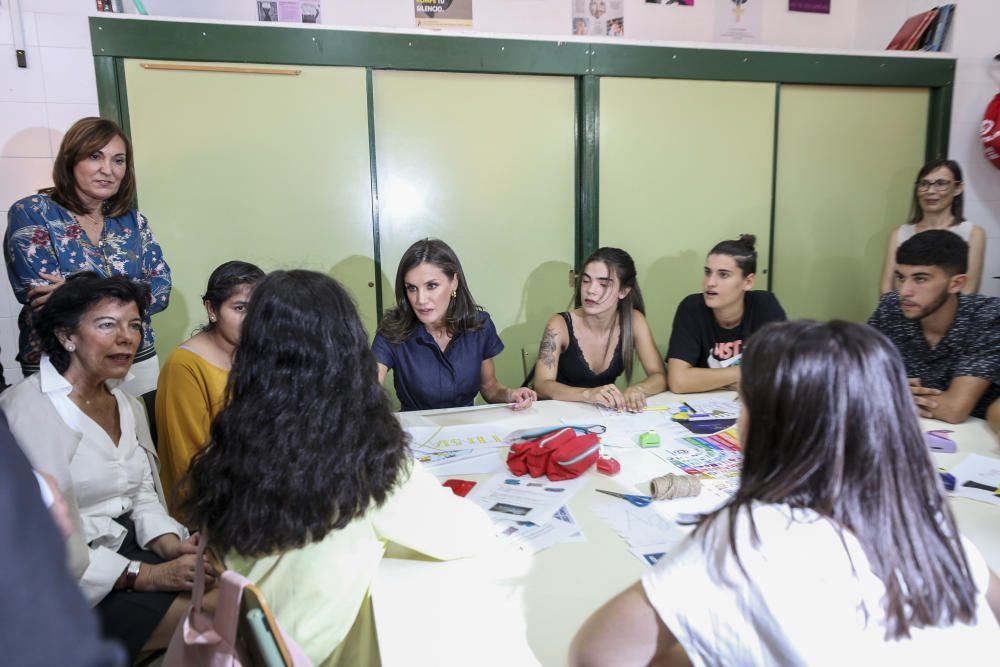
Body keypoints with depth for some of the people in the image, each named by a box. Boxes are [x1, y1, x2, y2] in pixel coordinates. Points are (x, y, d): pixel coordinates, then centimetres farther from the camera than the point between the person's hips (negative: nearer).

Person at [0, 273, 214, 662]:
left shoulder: (128, 406, 9)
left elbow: (144, 497, 10)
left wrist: (171, 546, -10)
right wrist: (146, 576, -22)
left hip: (129, 551, 7)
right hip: (69, 584, -7)